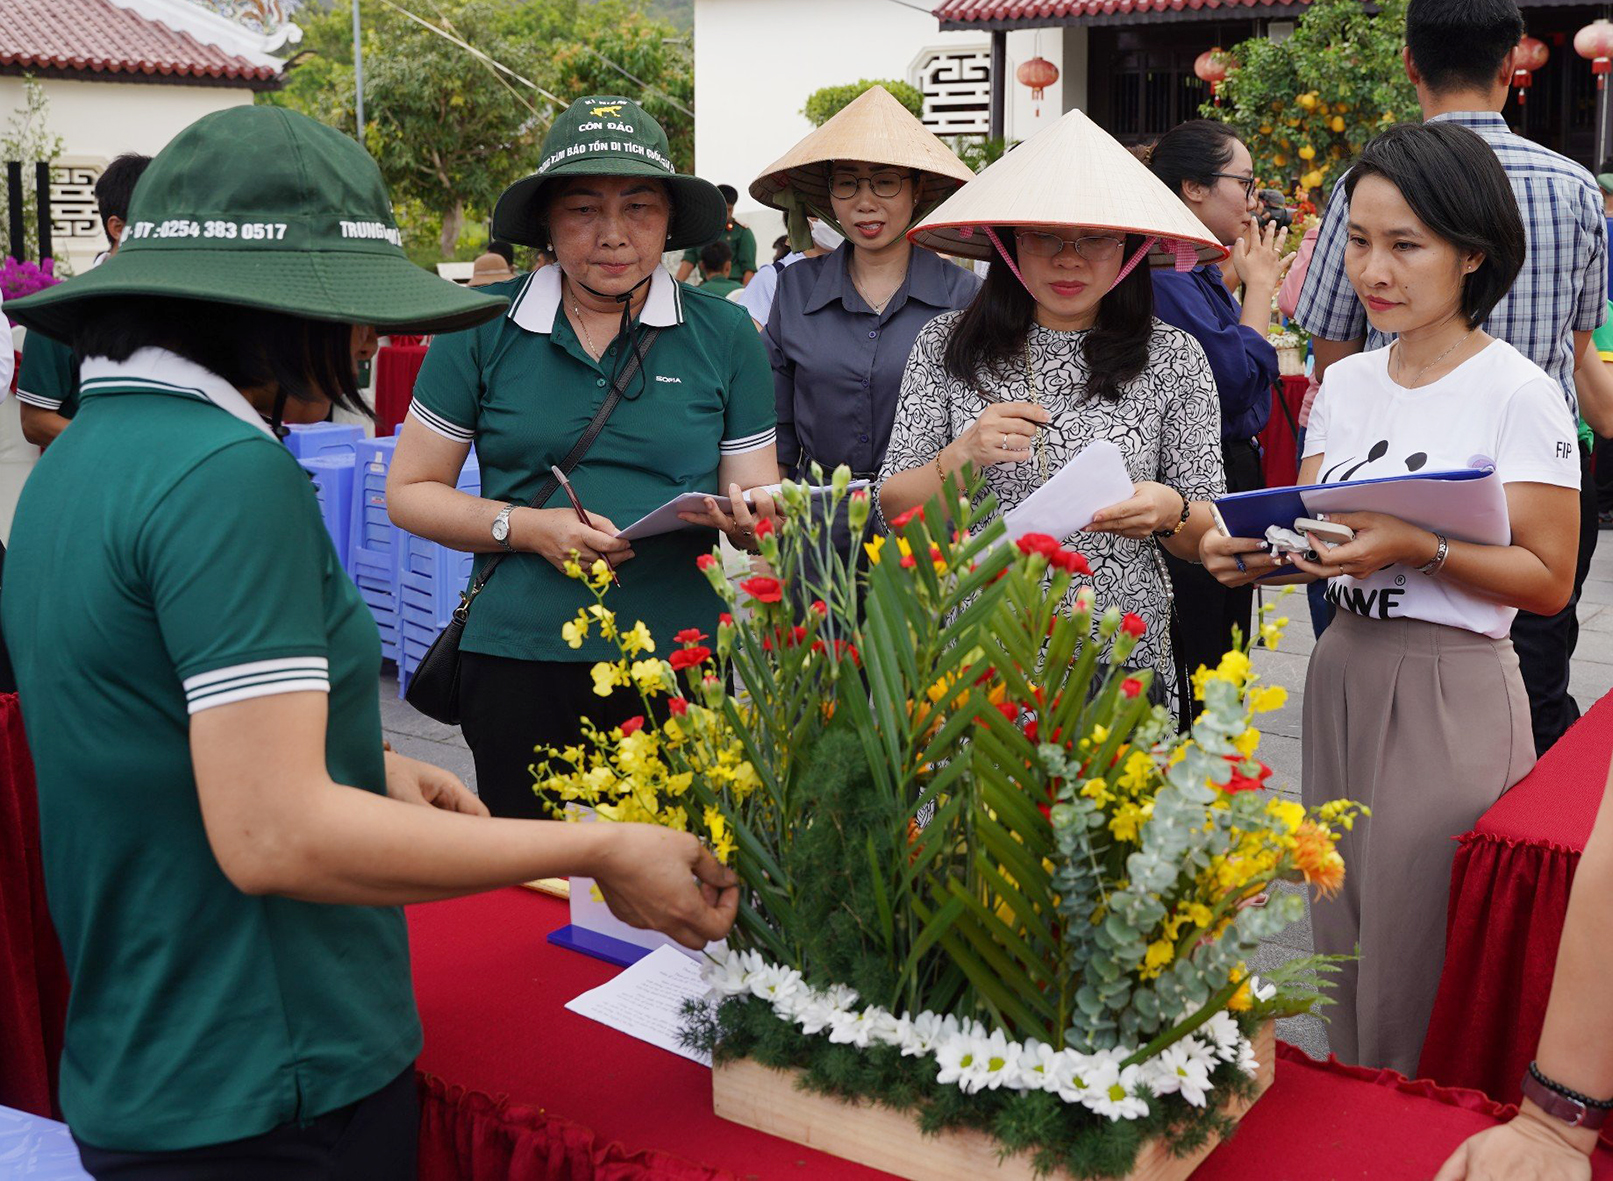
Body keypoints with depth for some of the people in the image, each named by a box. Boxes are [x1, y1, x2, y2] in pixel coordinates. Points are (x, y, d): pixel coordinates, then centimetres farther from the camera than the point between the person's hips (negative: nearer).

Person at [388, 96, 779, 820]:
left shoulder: (724, 336, 4)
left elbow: (762, 501, 8)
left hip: (682, 662, 1)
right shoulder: (484, 329, 1)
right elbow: (410, 491, 4)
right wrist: (526, 528, -11)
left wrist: (749, 518, -16)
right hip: (521, 660, 0)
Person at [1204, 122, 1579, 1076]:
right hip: (1342, 674, 6)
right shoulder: (1345, 381, 9)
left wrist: (1419, 549, -24)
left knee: (1421, 968, 1)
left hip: (1452, 695, -6)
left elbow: (1548, 581, -10)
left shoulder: (1518, 393, -9)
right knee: (1342, 936, 15)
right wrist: (1258, 555, -10)